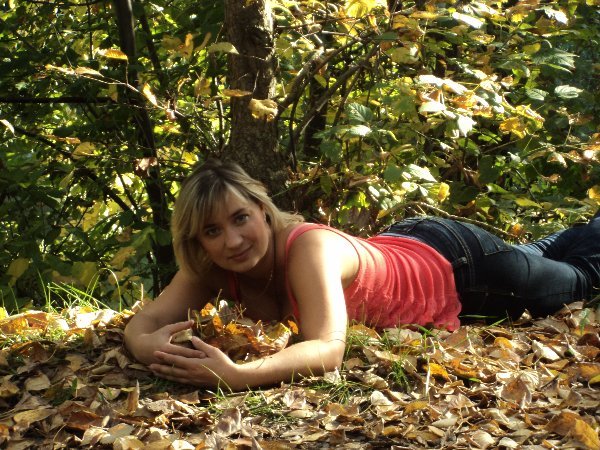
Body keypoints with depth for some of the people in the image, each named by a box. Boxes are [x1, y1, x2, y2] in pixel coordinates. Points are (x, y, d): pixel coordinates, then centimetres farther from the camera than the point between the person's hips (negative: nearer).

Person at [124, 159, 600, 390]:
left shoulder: (308, 248, -44)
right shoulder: (212, 267, -26)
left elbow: (328, 349, -56)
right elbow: (145, 318, -30)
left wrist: (234, 376, -70)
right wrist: (150, 345, -54)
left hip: (457, 263, -6)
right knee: (535, 256, 37)